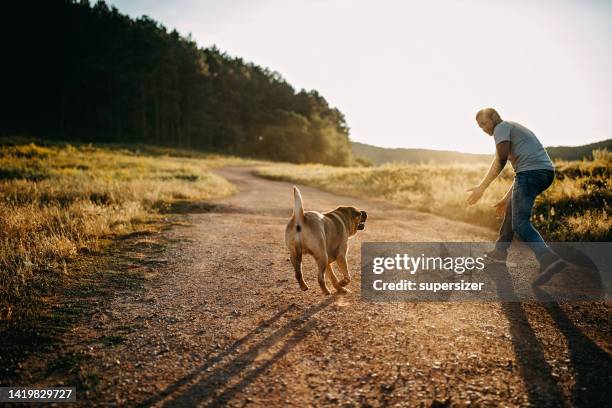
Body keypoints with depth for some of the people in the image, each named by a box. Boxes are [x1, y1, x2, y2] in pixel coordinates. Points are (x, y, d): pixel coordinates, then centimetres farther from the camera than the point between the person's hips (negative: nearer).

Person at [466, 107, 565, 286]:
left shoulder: (502, 127, 4)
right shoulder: (516, 130, 31)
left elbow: (500, 160, -12)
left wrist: (481, 187, -11)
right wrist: (505, 198, 34)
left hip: (530, 172, -10)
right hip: (547, 172, 10)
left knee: (520, 224, -13)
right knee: (512, 207, 26)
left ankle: (548, 259, -33)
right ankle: (500, 251, 34)